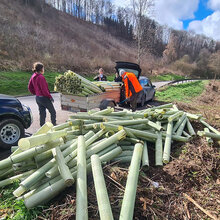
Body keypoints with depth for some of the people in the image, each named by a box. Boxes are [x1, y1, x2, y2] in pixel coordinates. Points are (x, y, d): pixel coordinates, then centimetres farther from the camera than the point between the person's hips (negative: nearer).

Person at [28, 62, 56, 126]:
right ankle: (54, 124, 17)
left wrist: (35, 93, 18)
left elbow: (30, 87, 13)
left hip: (37, 97, 8)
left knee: (42, 113, 16)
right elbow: (44, 89, -21)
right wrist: (50, 97, -12)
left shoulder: (33, 77, 6)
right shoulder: (41, 77, -20)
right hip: (44, 98, -8)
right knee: (52, 112, 8)